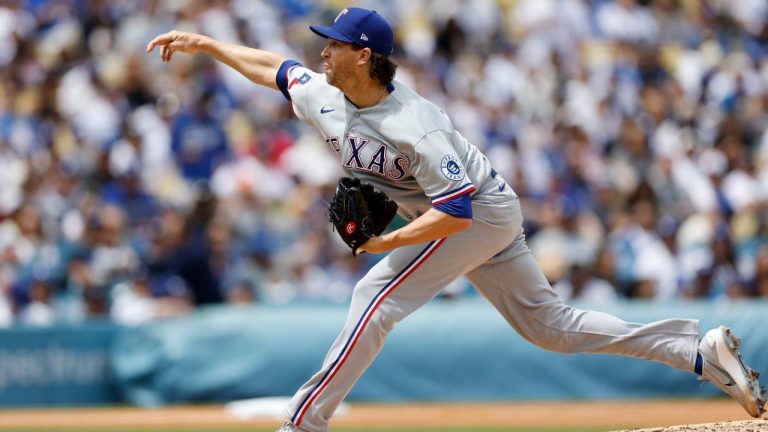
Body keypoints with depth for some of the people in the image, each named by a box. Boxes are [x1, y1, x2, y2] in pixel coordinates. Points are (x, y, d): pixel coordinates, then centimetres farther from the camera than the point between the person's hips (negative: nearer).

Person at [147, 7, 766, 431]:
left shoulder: (414, 129, -33)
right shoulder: (324, 98, -8)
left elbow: (456, 212, -35)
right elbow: (273, 67, 10)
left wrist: (388, 242, -33)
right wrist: (204, 44, 9)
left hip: (482, 214, -9)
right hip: (491, 217, 9)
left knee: (377, 297, -15)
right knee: (551, 325, 11)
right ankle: (703, 352, 10)